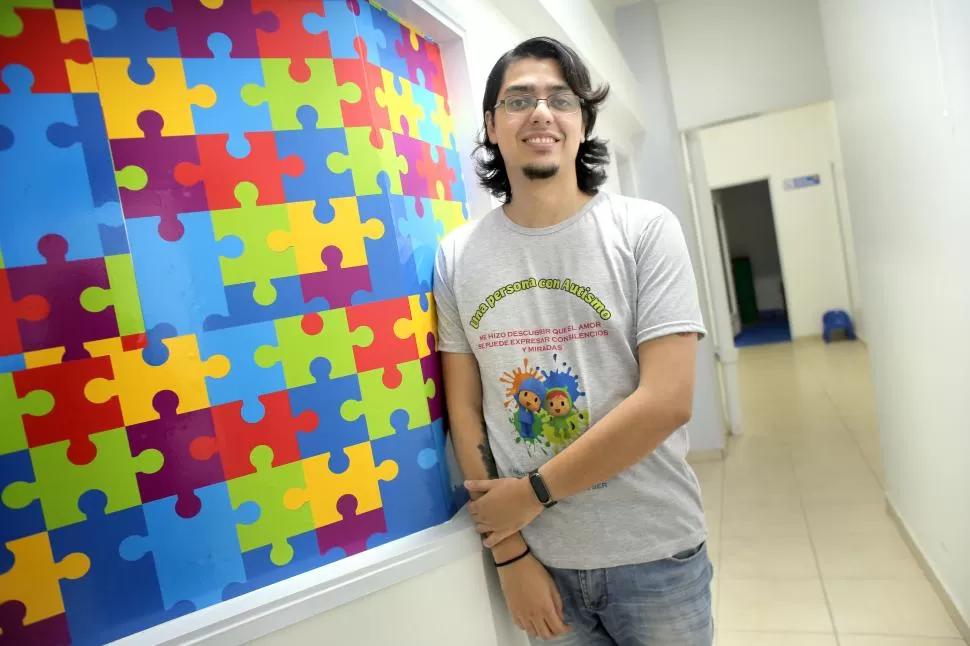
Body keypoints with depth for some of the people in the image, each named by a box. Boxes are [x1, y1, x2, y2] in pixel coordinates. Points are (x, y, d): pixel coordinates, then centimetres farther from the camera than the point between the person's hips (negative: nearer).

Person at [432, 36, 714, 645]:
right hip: (537, 557, 2)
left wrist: (532, 492, -13)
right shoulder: (457, 255, -3)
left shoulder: (645, 228, -10)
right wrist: (508, 552, -2)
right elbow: (465, 409, -1)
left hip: (654, 554, -1)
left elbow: (668, 401, -16)